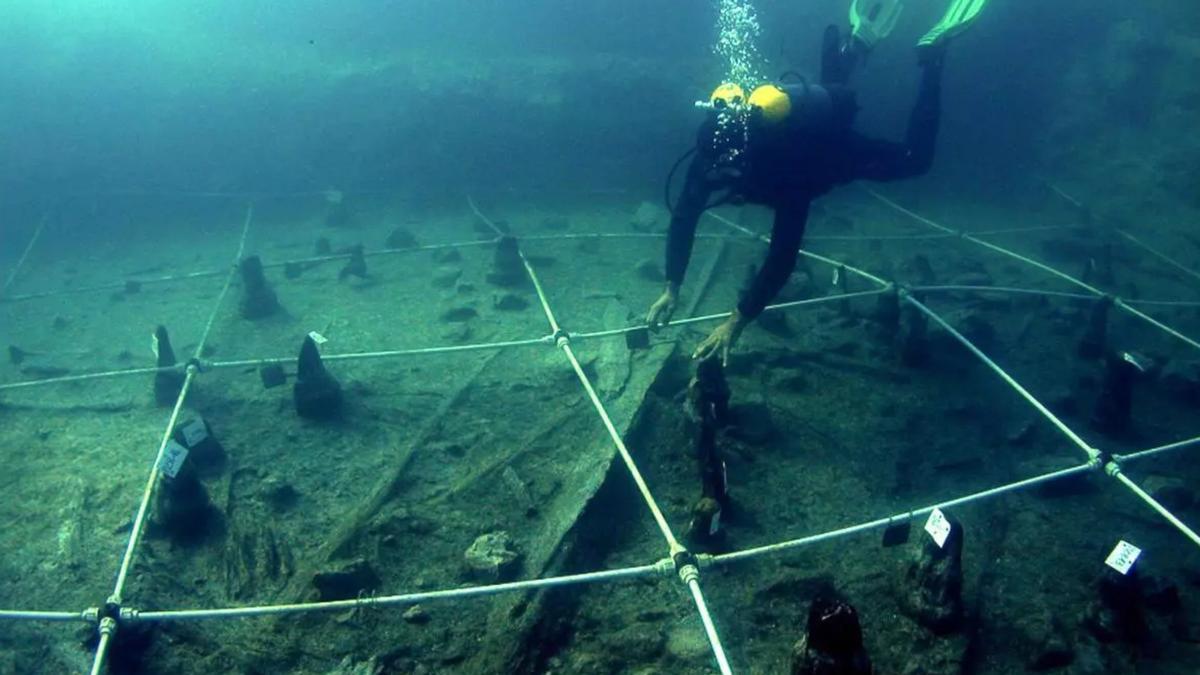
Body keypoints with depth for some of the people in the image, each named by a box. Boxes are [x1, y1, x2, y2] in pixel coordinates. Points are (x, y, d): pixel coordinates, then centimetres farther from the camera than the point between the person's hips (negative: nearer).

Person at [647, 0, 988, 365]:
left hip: (841, 153, -6)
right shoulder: (711, 155, -37)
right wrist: (671, 289, -33)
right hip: (805, 128, 6)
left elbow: (783, 255, -55)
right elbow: (682, 218, -27)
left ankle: (932, 53, 22)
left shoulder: (786, 170, -51)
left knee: (913, 159, 17)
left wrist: (736, 322, -58)